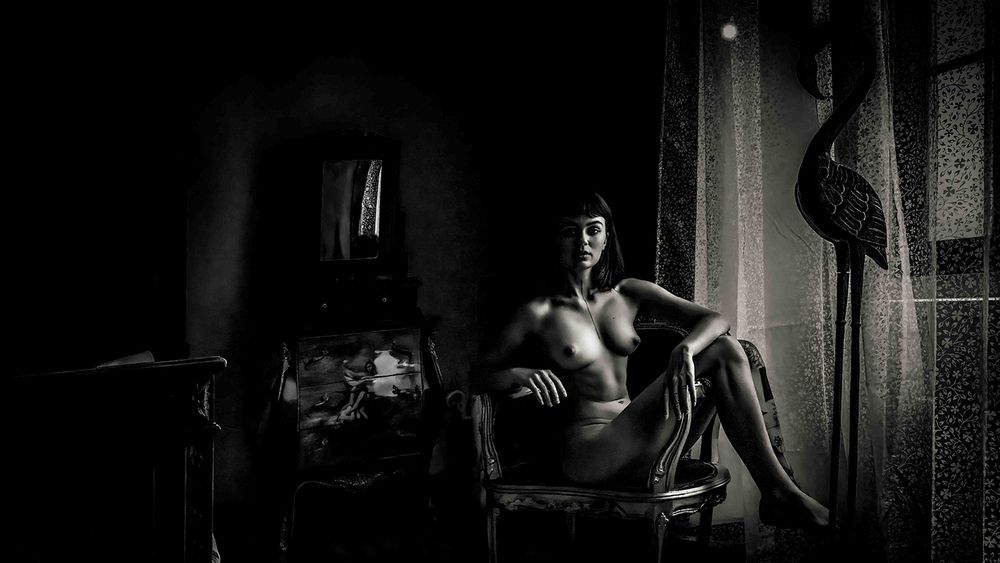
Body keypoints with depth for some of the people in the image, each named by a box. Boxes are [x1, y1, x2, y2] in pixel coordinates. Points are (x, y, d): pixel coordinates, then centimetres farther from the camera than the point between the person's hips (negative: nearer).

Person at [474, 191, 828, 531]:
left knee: (725, 350, -13)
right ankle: (779, 494, -18)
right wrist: (518, 374, -25)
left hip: (639, 441, 6)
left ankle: (777, 493, -16)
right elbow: (478, 373, -2)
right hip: (587, 454, -5)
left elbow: (715, 320, 2)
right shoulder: (540, 313, -1)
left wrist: (685, 349, -22)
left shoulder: (628, 294, 10)